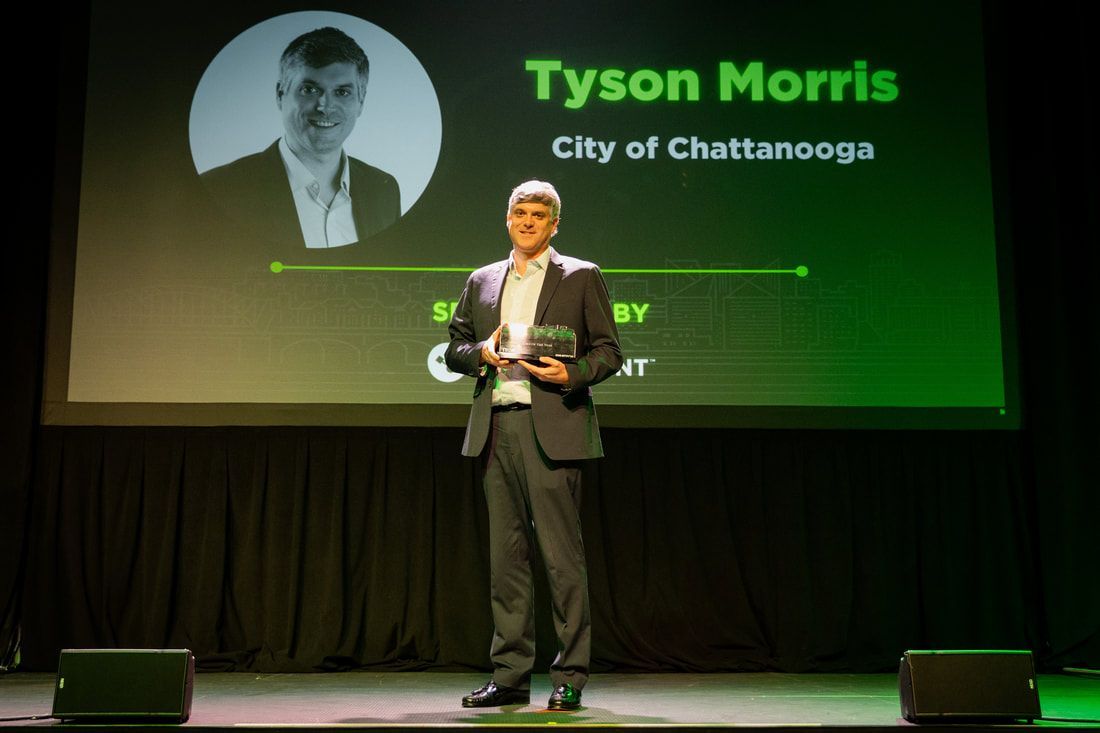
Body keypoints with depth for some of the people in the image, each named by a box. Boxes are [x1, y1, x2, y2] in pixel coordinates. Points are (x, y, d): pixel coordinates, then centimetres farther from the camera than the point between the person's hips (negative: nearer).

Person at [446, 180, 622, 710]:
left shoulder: (582, 277, 7)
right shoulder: (482, 282, 19)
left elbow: (609, 351, 4)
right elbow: (454, 349, 20)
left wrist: (572, 373, -15)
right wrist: (481, 352, -2)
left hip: (551, 428, -4)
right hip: (495, 431, 4)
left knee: (561, 555, -5)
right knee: (506, 553, 7)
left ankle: (570, 678, 3)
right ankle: (510, 675, 14)